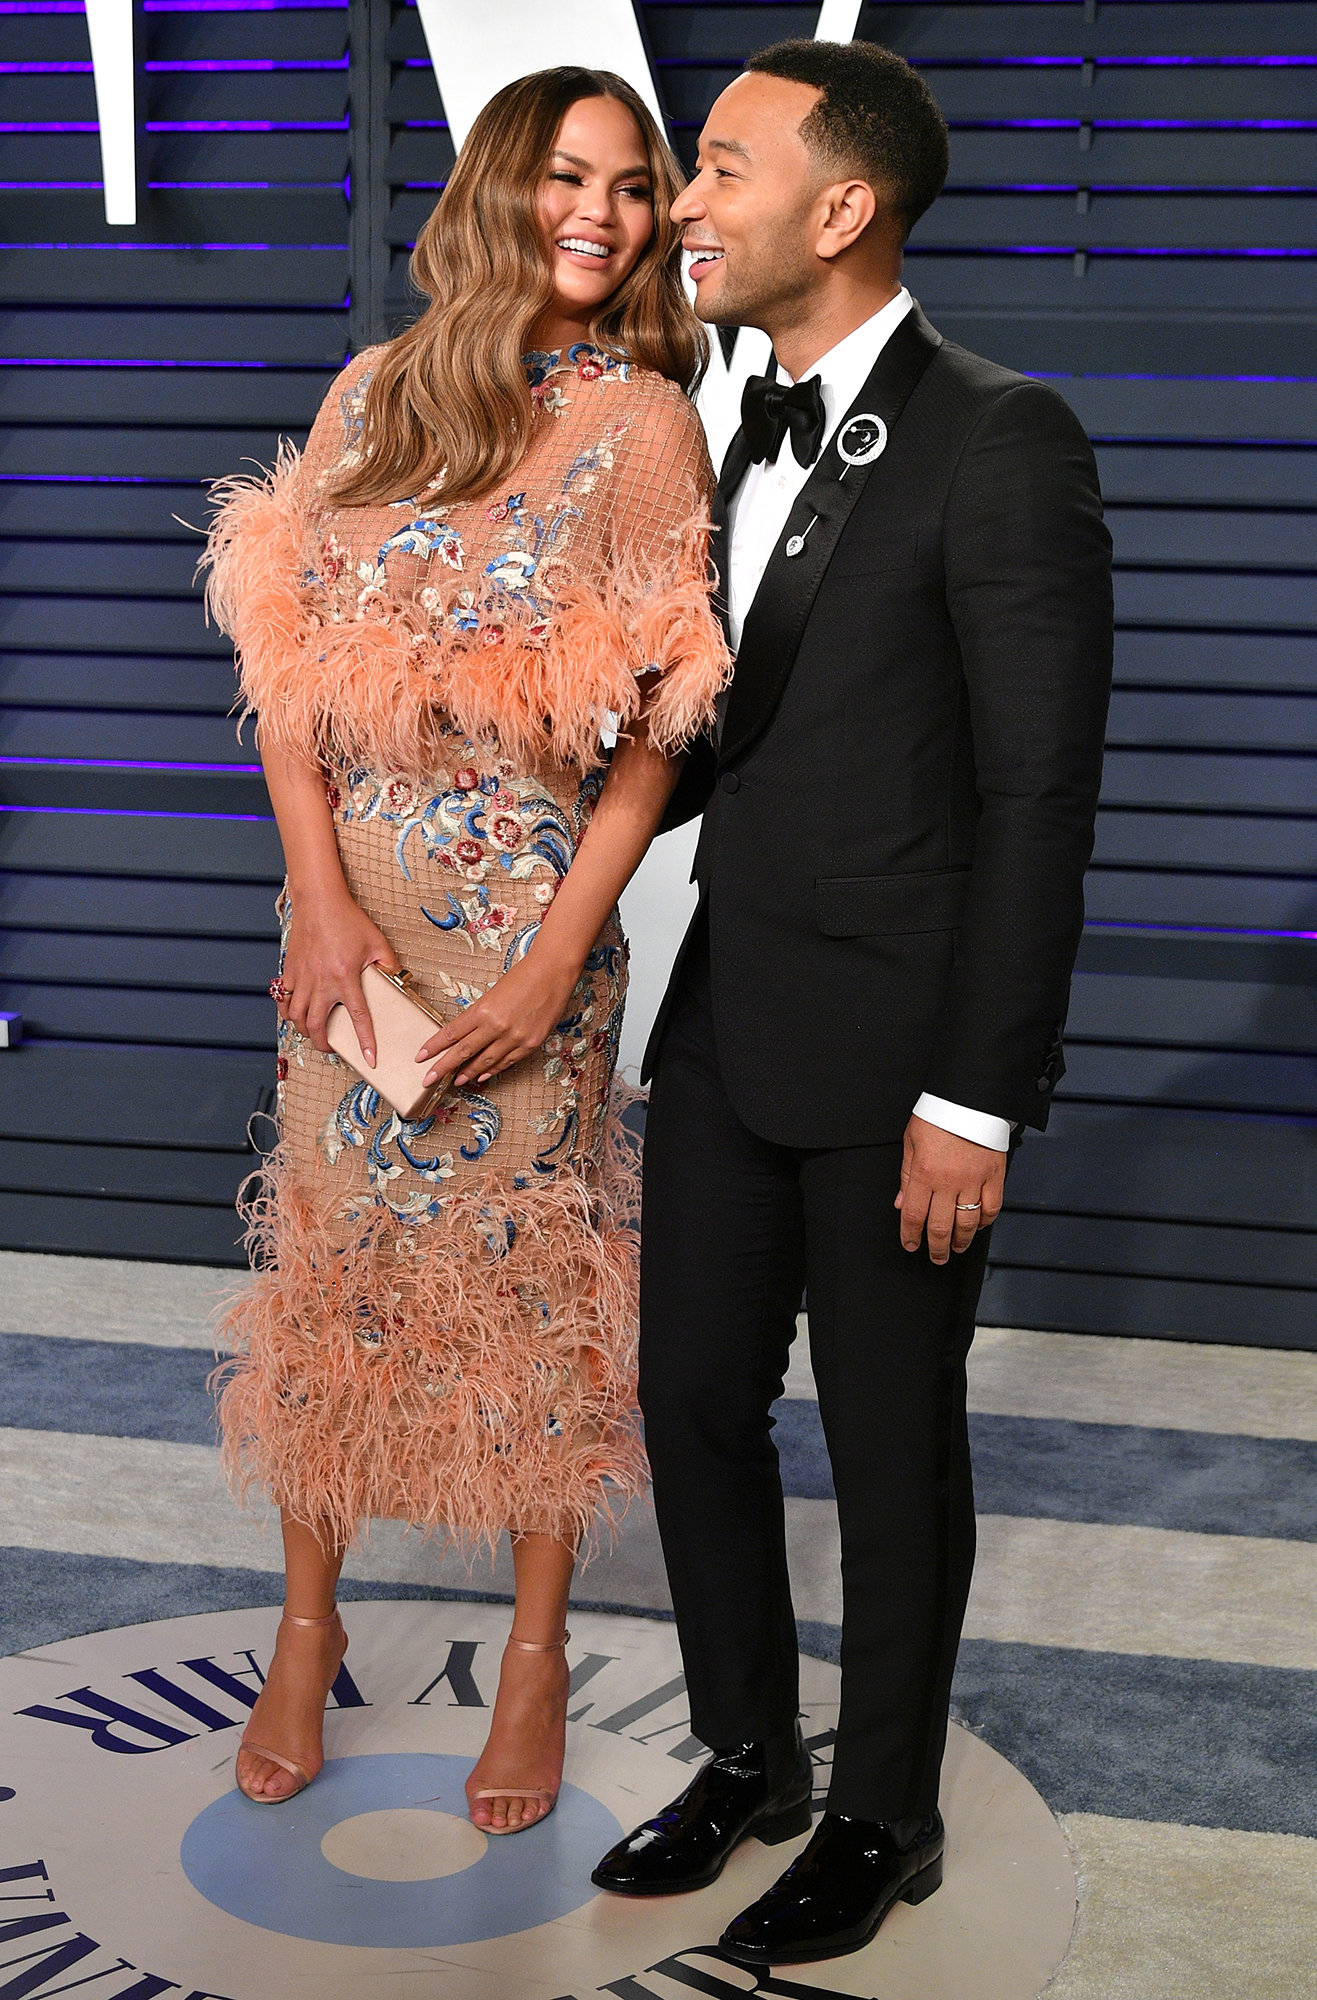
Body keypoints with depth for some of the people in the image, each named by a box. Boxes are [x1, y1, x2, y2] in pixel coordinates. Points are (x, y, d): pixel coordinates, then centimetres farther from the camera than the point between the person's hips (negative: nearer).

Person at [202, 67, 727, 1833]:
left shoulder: (645, 420, -5)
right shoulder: (377, 392, 5)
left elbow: (656, 731, -8)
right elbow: (288, 661, 2)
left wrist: (553, 962, -14)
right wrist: (323, 898, -9)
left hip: (527, 908, -3)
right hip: (345, 903, 3)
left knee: (526, 1263, 6)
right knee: (330, 1244, 10)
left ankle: (539, 1650, 24)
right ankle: (309, 1621, 29)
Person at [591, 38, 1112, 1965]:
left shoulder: (999, 443, -14)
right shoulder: (760, 436, 12)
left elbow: (1038, 794, -17)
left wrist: (974, 1097, -18)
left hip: (891, 1051, -8)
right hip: (728, 1026, 8)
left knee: (892, 1452, 8)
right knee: (694, 1399, 15)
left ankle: (884, 1818, 30)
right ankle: (749, 1757, 37)